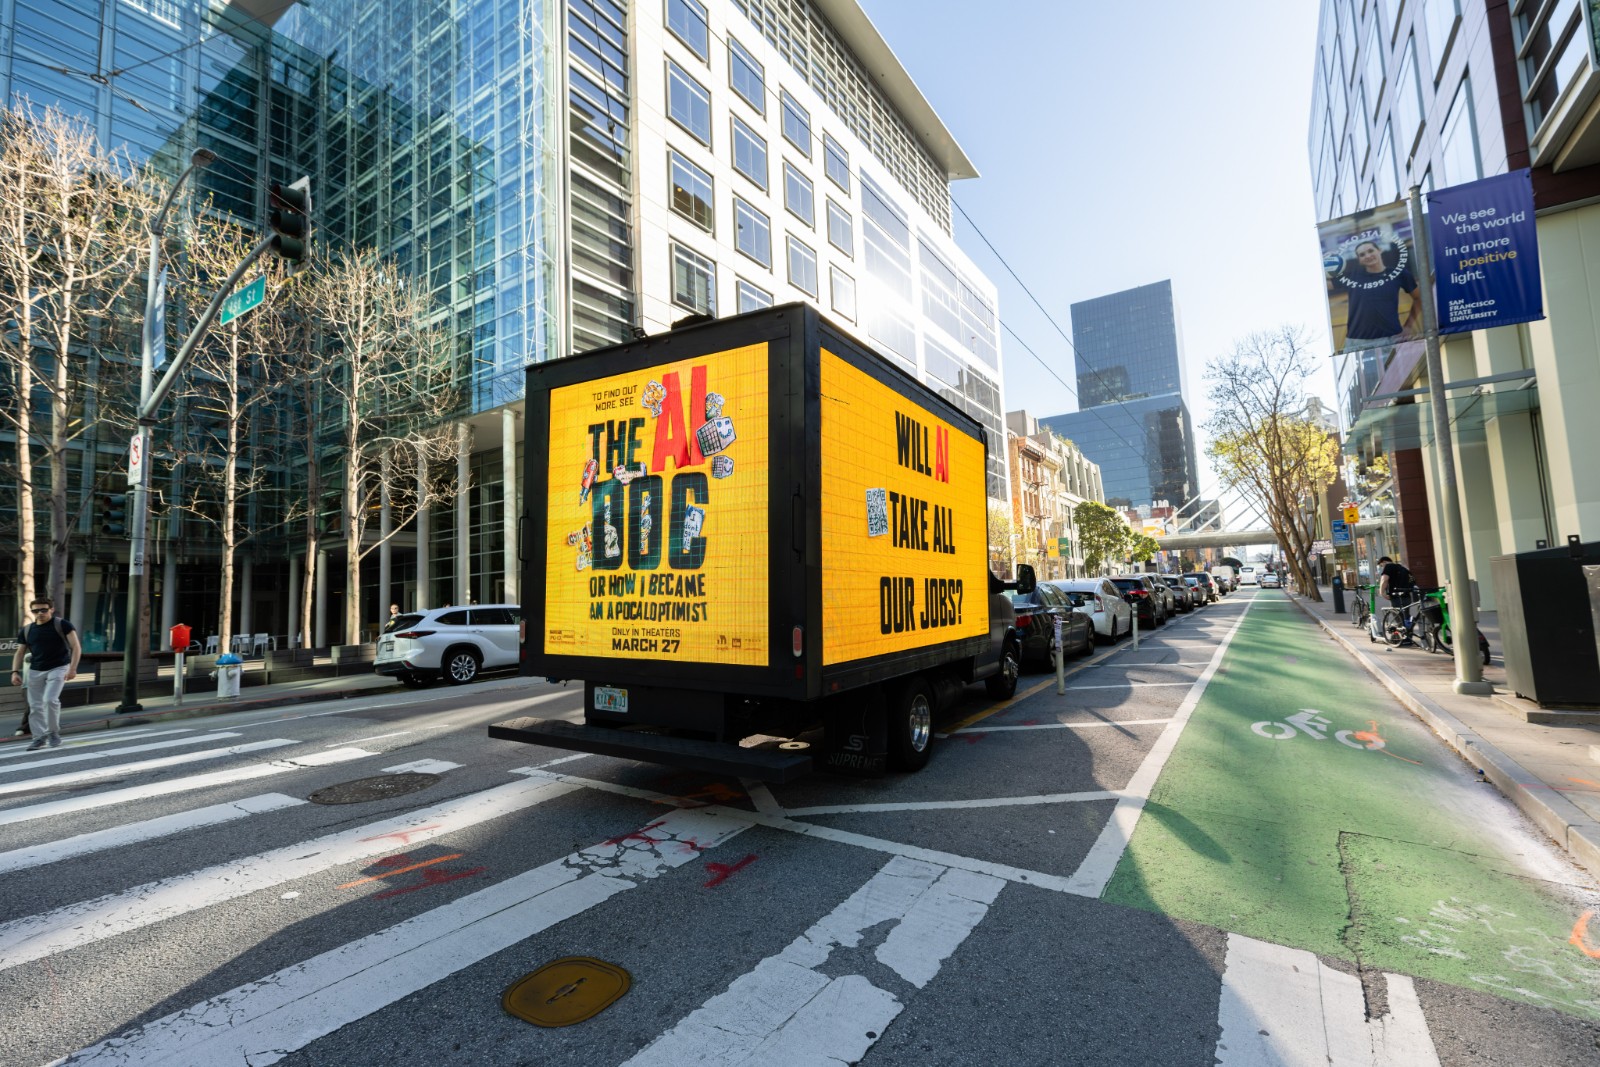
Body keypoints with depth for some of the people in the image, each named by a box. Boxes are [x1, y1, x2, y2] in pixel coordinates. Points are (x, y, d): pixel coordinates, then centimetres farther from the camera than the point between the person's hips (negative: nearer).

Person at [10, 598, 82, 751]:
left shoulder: (62, 625, -6)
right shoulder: (26, 630, 7)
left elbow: (76, 647, -9)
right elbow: (19, 653, 13)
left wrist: (72, 668, -17)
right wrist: (15, 672, -1)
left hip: (58, 668, -5)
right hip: (35, 671, 5)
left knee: (50, 699, -17)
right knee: (35, 705, 5)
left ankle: (54, 732, 1)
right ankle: (39, 737, 13)